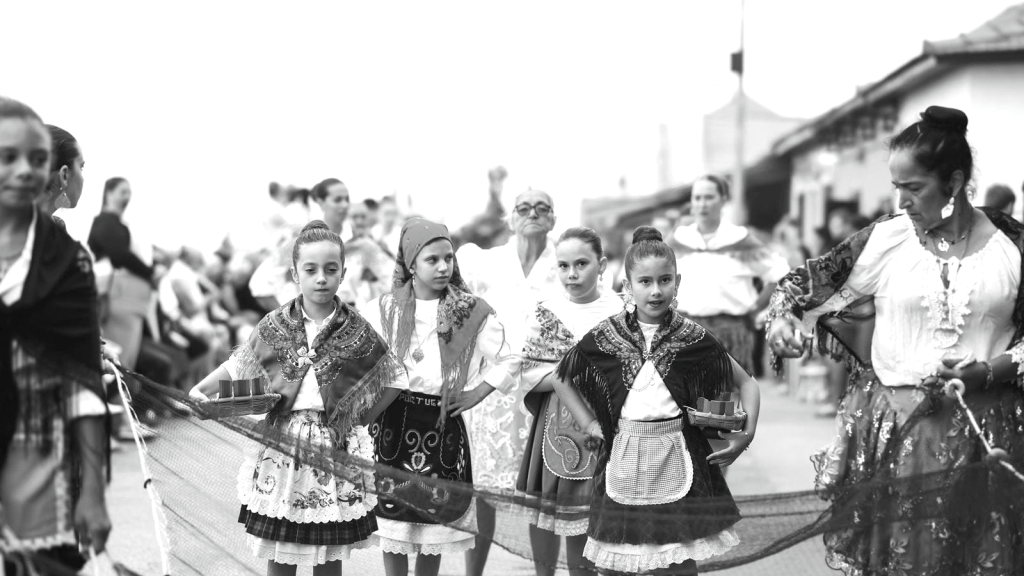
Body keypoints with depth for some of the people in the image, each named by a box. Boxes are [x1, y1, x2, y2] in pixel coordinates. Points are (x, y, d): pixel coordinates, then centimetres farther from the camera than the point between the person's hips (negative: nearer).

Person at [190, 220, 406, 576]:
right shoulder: (274, 326, 0)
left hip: (338, 448, 0)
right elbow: (237, 366, 10)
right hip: (283, 444, 1)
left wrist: (362, 419, 0)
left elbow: (395, 380, 5)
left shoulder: (357, 331, -2)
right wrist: (202, 391, -2)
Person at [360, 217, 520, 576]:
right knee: (393, 518, 2)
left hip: (443, 424, 0)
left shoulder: (472, 313, 0)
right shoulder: (383, 310, 1)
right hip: (394, 422, 0)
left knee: (436, 519, 6)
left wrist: (475, 395, -2)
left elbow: (508, 361, 4)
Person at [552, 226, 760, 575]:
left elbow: (746, 383, 8)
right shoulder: (605, 337, 0)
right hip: (625, 461, 1)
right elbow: (563, 379, 14)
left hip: (678, 458, -1)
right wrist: (589, 423, 5)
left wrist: (747, 433, -5)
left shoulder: (693, 339, -2)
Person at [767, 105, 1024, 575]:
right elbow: (803, 283, 6)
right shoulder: (884, 239, 0)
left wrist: (986, 371, -12)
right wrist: (781, 316, -14)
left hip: (983, 431, 0)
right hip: (891, 428, 0)